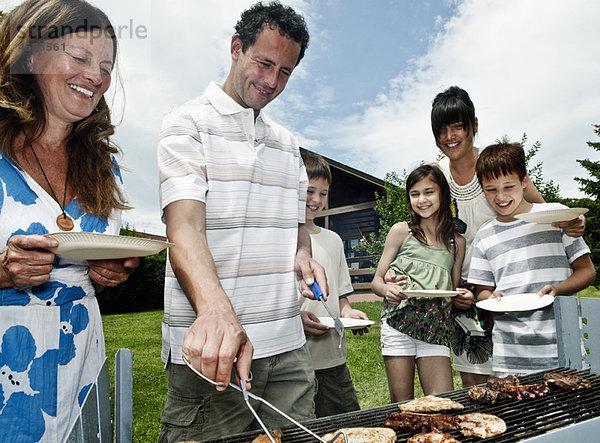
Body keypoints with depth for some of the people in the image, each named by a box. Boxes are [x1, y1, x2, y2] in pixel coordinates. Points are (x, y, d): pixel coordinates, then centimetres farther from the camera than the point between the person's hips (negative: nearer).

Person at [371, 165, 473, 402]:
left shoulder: (456, 241, 12)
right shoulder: (401, 231, 4)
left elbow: (455, 290, 18)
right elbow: (377, 280, 4)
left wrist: (463, 296, -5)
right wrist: (387, 289, -18)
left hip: (436, 328, 2)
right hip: (399, 323, -2)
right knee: (402, 405, 2)